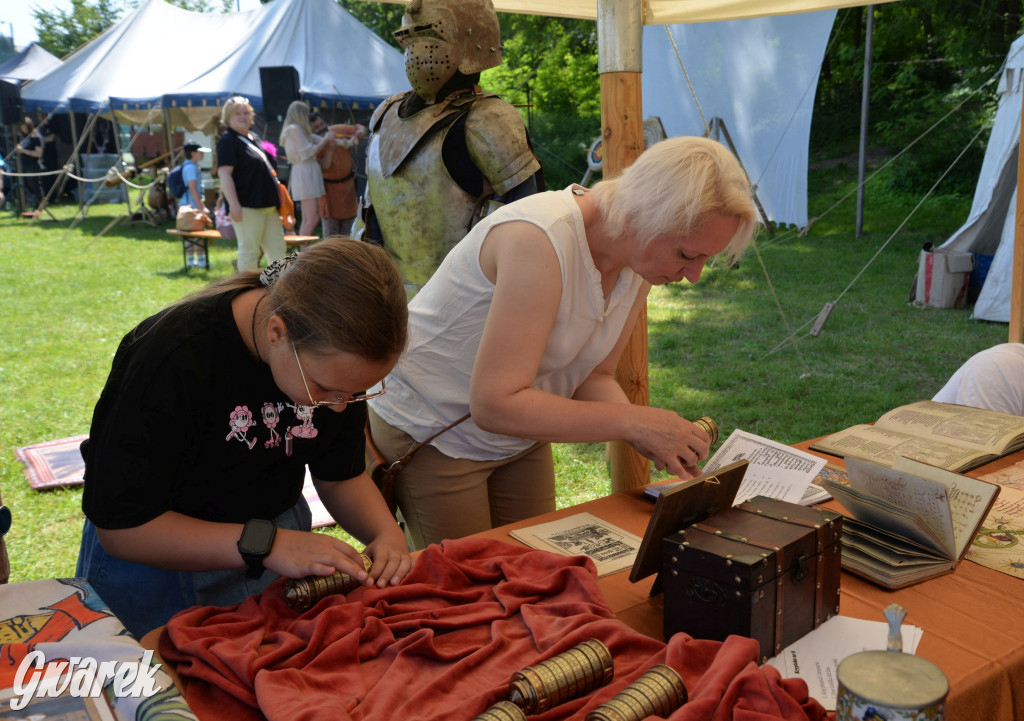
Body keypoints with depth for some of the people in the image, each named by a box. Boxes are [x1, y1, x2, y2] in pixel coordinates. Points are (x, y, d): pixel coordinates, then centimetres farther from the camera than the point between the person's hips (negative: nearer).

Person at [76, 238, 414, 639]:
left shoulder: (337, 360, -15)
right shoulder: (170, 361, -31)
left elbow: (340, 477, -2)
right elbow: (120, 528, -27)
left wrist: (386, 532, -21)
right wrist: (265, 545, -34)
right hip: (156, 557, -3)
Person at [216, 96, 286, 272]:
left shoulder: (253, 137, 19)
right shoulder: (227, 141, -7)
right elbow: (224, 174, -16)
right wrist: (233, 203, -26)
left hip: (268, 204, 9)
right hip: (247, 205, -9)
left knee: (277, 248, 9)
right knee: (249, 250, -5)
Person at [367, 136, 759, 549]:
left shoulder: (640, 260, -8)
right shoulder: (541, 239, -34)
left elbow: (592, 377, 0)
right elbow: (493, 405, -35)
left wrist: (651, 435, -19)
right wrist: (632, 422, -33)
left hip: (520, 436, 7)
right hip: (430, 436, -7)